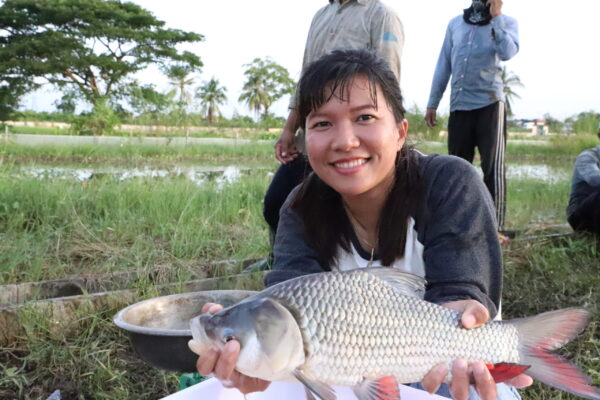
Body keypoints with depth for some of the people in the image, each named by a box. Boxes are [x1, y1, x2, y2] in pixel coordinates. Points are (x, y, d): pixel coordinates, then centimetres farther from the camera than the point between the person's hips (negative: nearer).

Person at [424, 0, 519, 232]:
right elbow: (443, 65, 15)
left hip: (490, 103, -3)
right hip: (459, 106, 4)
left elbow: (508, 53, -13)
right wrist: (432, 104, 11)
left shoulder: (506, 22, 7)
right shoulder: (455, 23, 17)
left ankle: (495, 226, -6)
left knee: (492, 167, -8)